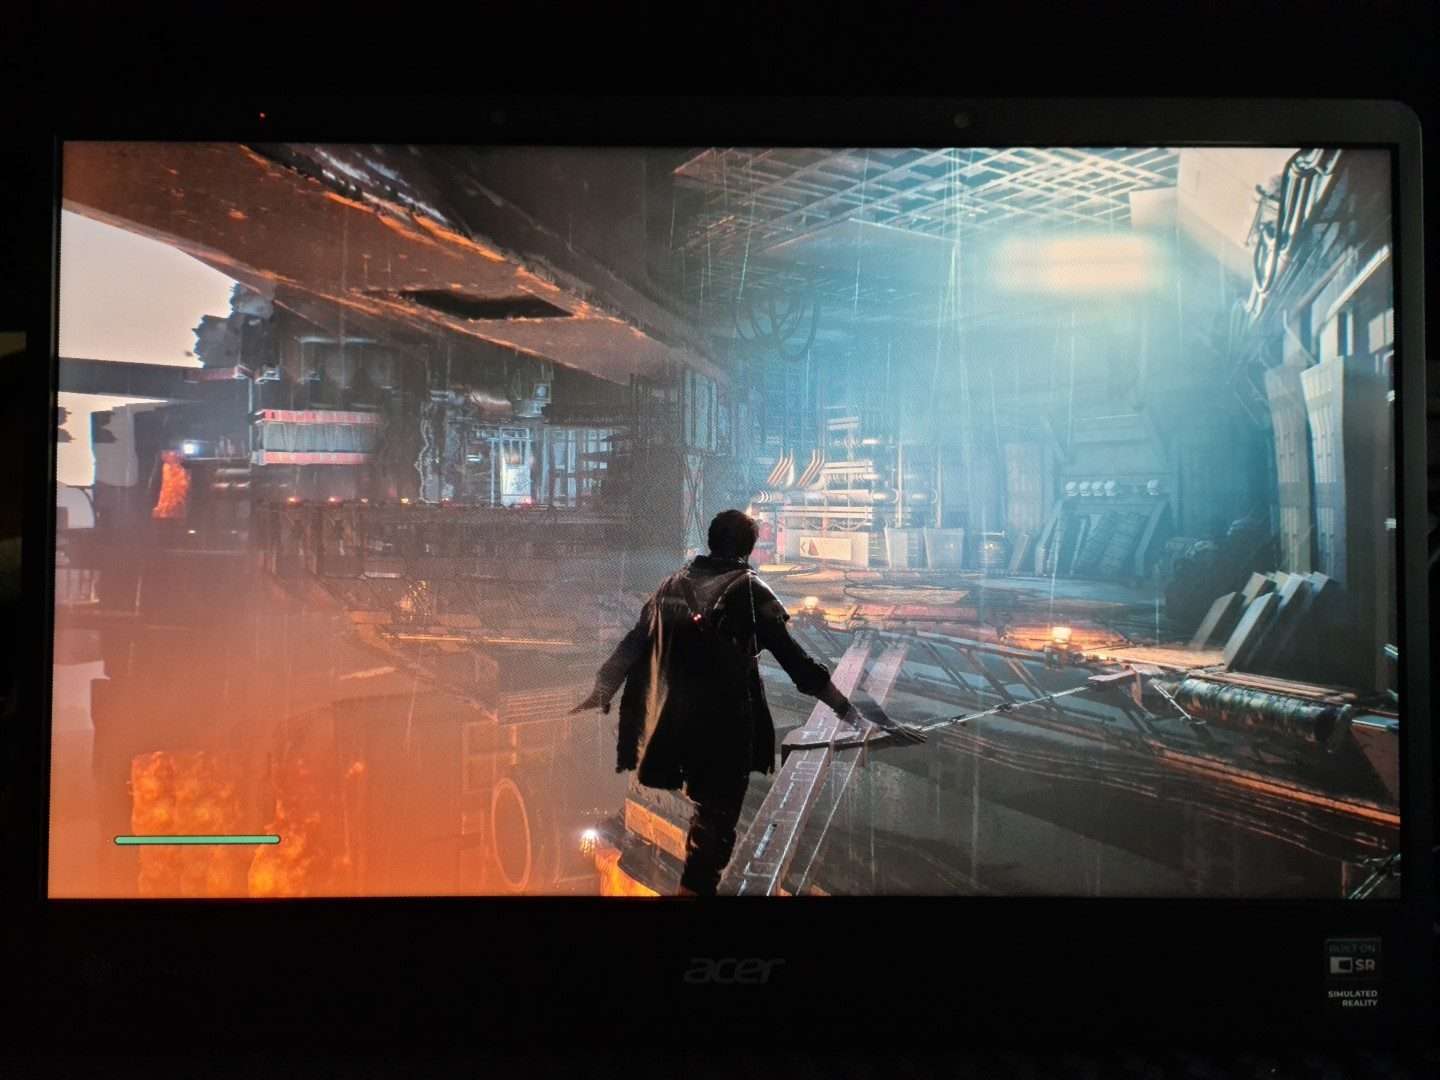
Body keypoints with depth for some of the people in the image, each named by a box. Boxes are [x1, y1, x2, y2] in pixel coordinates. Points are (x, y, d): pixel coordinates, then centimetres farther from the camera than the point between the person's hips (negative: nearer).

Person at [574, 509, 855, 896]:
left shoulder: (674, 583, 9)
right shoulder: (749, 590, -7)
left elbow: (634, 642, 12)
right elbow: (792, 656, -9)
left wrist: (604, 687, 21)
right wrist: (842, 704, -4)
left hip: (673, 720, 6)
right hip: (725, 723, -6)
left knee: (706, 805, 25)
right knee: (717, 814, 2)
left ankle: (696, 878, 38)